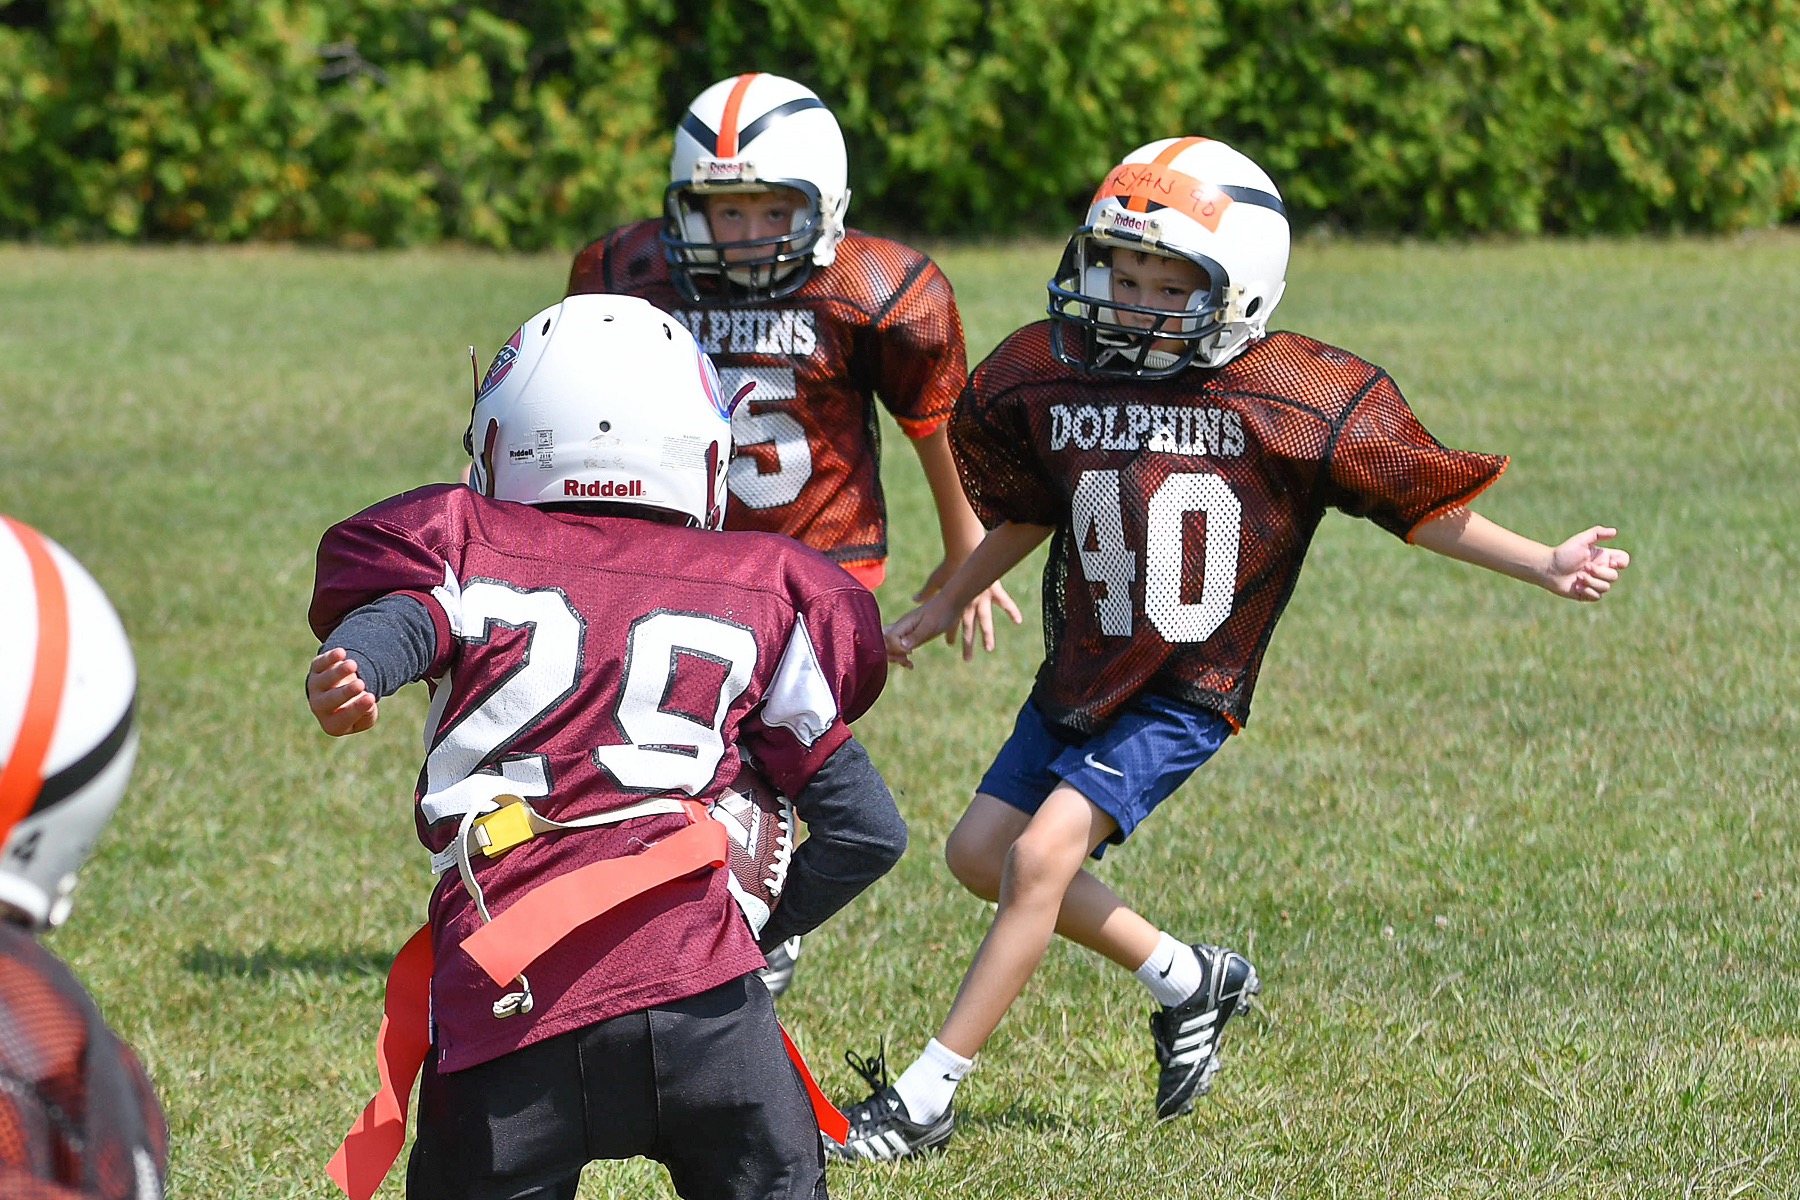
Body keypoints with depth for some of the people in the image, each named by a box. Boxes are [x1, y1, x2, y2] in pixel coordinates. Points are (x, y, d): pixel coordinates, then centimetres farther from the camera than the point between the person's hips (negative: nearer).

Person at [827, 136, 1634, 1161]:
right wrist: (945, 606, 25)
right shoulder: (1054, 379, -2)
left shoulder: (1294, 400, -15)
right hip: (1082, 678, 6)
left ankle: (926, 1096, -10)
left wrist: (1547, 566, -13)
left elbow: (1422, 504, -6)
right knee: (982, 851, 9)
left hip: (1186, 694, -6)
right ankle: (1189, 981, 24)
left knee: (1041, 855, -17)